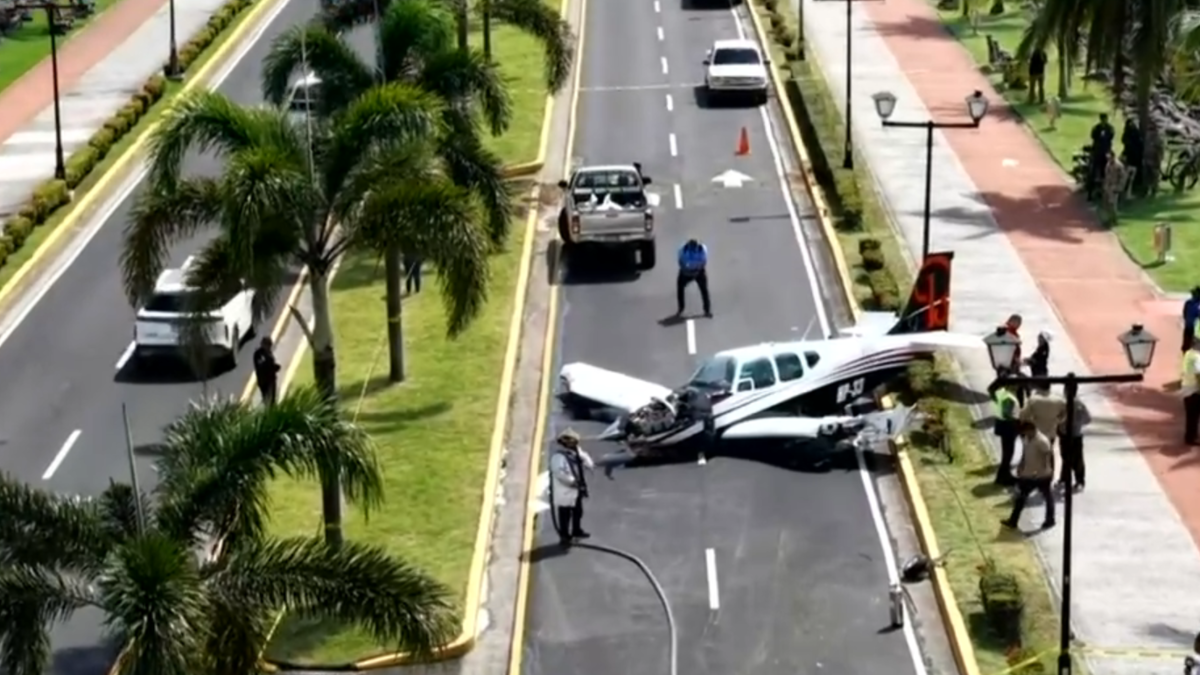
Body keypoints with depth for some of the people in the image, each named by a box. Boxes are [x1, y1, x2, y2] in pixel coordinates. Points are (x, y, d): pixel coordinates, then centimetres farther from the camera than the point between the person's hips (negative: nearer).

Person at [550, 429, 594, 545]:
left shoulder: (576, 454, 12)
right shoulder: (558, 456, -17)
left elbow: (590, 465, 6)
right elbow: (559, 472, -30)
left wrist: (580, 453, -3)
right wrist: (572, 481, -22)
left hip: (577, 490, 9)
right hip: (565, 492, -9)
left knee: (577, 511, 21)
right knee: (565, 515, -1)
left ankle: (577, 531, 37)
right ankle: (564, 536, 6)